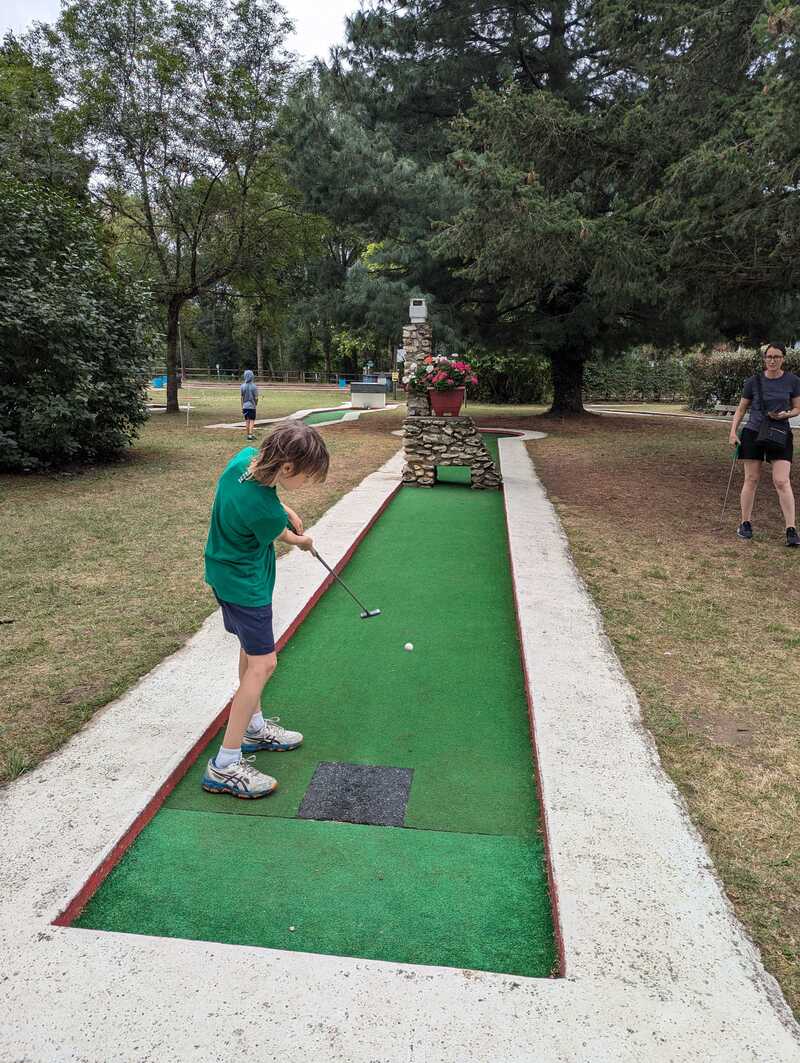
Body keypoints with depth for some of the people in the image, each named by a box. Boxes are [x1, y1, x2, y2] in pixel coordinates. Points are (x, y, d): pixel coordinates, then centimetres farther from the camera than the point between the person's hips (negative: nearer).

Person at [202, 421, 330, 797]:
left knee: (251, 648, 21)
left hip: (227, 572, 10)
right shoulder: (264, 511, -34)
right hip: (245, 585, -10)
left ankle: (252, 727, 38)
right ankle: (225, 766, -1)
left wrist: (287, 511, 6)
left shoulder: (247, 455, -14)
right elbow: (280, 536, -9)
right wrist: (303, 540, 12)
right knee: (263, 664, -6)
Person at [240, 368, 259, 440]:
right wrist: (256, 404, 10)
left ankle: (248, 434, 17)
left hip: (245, 406, 3)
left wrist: (242, 407, 9)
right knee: (252, 421, 3)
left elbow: (242, 398, 0)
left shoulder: (242, 386, -4)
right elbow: (256, 398, -9)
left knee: (247, 421, 11)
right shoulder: (254, 386, -11)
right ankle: (250, 434, -6)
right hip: (252, 406, -3)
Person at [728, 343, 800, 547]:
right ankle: (745, 524, 16)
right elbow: (741, 409, 8)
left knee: (782, 482, -9)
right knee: (751, 480, 4)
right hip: (753, 433, 1)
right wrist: (733, 432, -1)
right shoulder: (754, 381, 0)